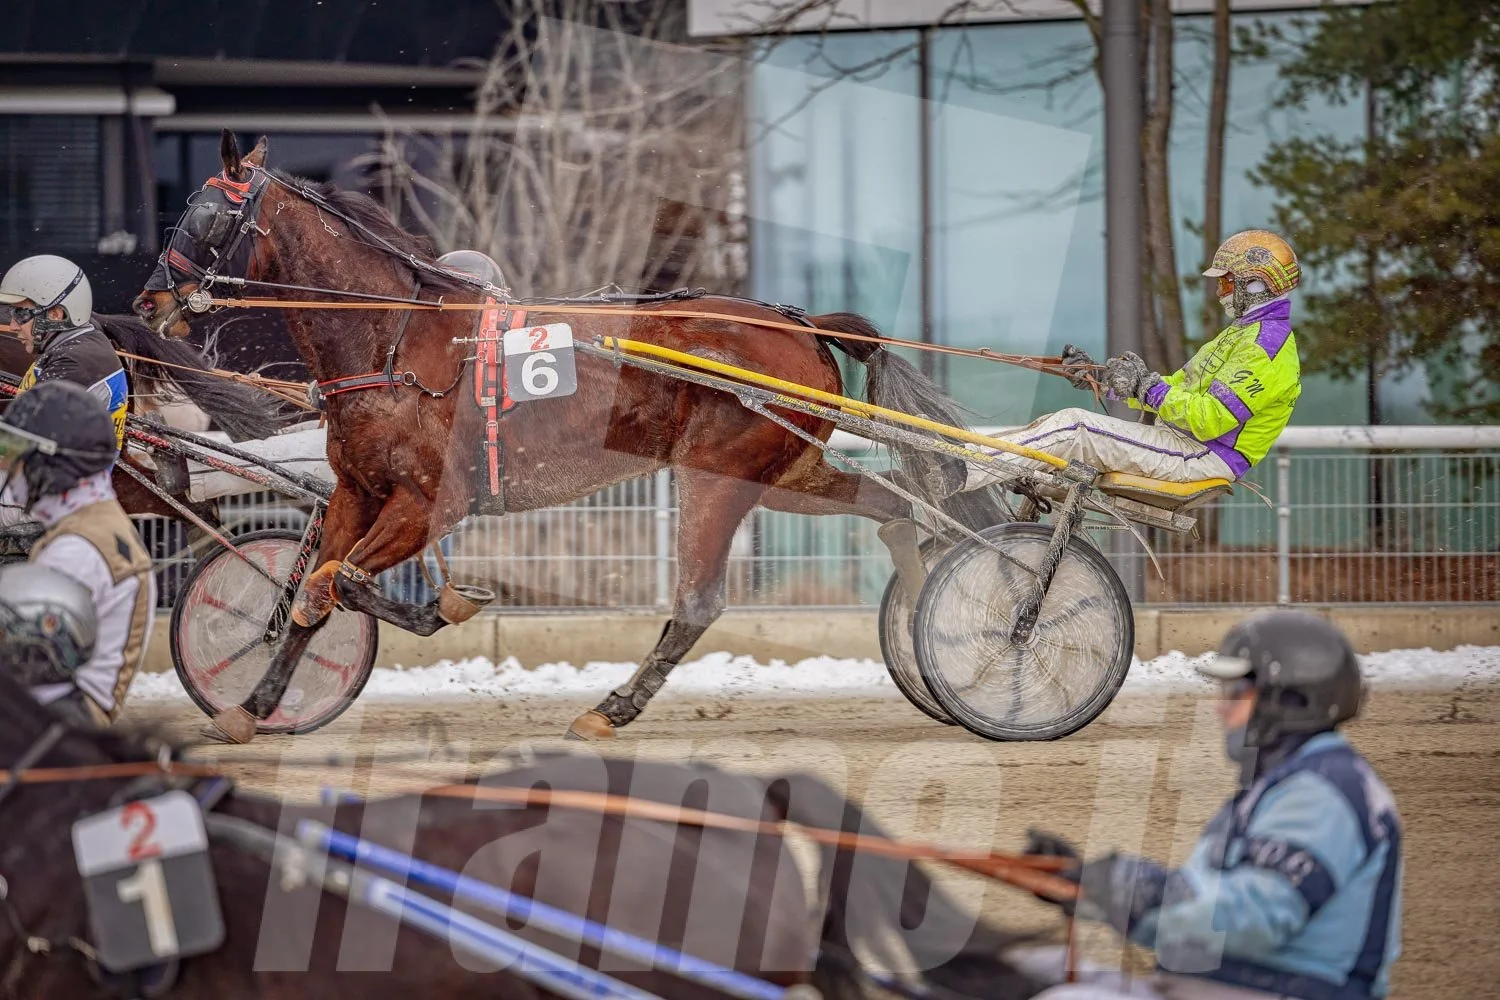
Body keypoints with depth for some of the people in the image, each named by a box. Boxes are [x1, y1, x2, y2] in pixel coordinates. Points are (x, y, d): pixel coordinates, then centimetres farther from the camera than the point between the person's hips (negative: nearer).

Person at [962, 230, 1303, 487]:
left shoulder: (1266, 344, -15)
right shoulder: (1244, 334, 21)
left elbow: (1209, 419, -24)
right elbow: (1179, 387, 23)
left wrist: (1146, 387, -19)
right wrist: (1097, 376, 16)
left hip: (1201, 459, -10)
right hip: (1178, 442, 10)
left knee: (1073, 427, -20)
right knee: (1062, 423, 0)